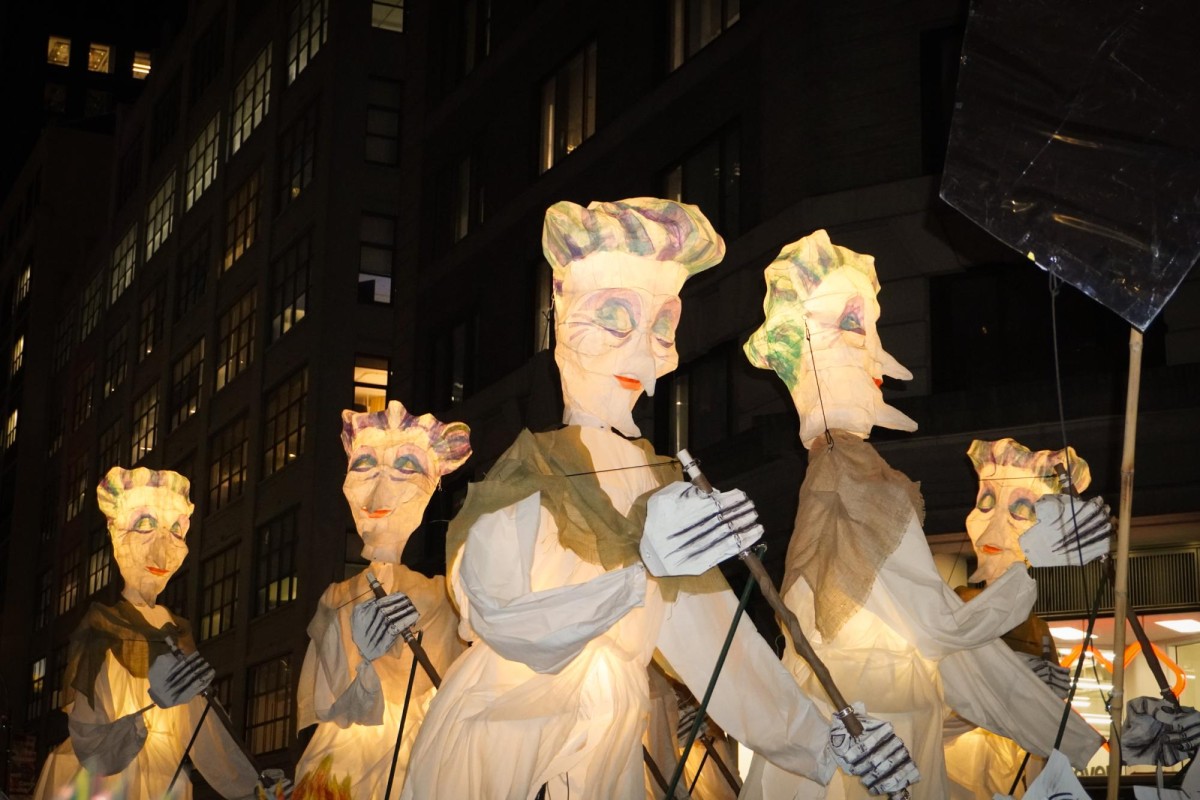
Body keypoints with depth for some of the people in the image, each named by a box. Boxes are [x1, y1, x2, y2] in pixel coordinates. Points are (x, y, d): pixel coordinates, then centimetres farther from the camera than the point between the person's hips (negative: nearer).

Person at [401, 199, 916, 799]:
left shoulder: (659, 480, 5)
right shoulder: (516, 464, -9)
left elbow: (711, 636, 0)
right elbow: (502, 621, -23)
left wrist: (824, 746, -5)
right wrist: (634, 559, -35)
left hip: (610, 752, 4)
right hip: (491, 748, -4)